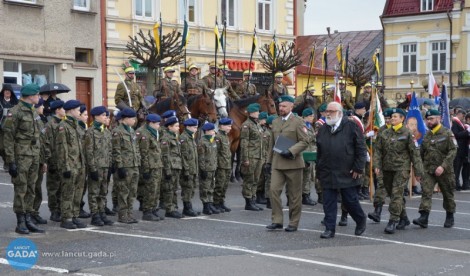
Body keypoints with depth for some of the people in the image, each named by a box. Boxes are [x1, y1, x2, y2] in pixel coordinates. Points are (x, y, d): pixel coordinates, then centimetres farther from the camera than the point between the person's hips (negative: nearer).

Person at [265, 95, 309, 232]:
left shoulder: (298, 122, -2)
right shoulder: (275, 122, 15)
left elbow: (305, 141, -9)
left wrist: (291, 151, -19)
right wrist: (269, 161, 16)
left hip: (293, 163, -4)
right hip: (277, 163, 5)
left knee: (294, 195, 3)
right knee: (274, 190, -8)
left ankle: (293, 223, 13)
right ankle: (277, 220, 0)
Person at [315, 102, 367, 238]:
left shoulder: (351, 127, -2)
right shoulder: (322, 130, 13)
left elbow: (361, 149, -4)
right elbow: (319, 153, 16)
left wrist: (358, 168, -9)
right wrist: (319, 171, 11)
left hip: (347, 174, -4)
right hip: (327, 174, 4)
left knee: (350, 200, 3)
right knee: (328, 202, 2)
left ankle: (361, 220, 28)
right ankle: (329, 229, 7)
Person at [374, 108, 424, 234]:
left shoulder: (407, 134, -3)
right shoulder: (385, 133, 9)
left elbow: (415, 153, -3)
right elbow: (378, 150, 9)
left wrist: (418, 171, -5)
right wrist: (377, 165, -5)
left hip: (402, 168, -5)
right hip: (387, 169, 6)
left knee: (396, 194, -14)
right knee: (392, 194, 12)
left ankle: (393, 221, -13)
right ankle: (404, 219, 27)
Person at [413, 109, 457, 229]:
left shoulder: (447, 133, -7)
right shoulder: (427, 135, 10)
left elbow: (453, 151, -14)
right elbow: (422, 153, 18)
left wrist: (443, 166, -23)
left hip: (444, 171, -3)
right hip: (428, 170, 4)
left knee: (448, 194, 11)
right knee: (426, 192, -12)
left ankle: (450, 217, 27)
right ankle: (424, 218, -18)